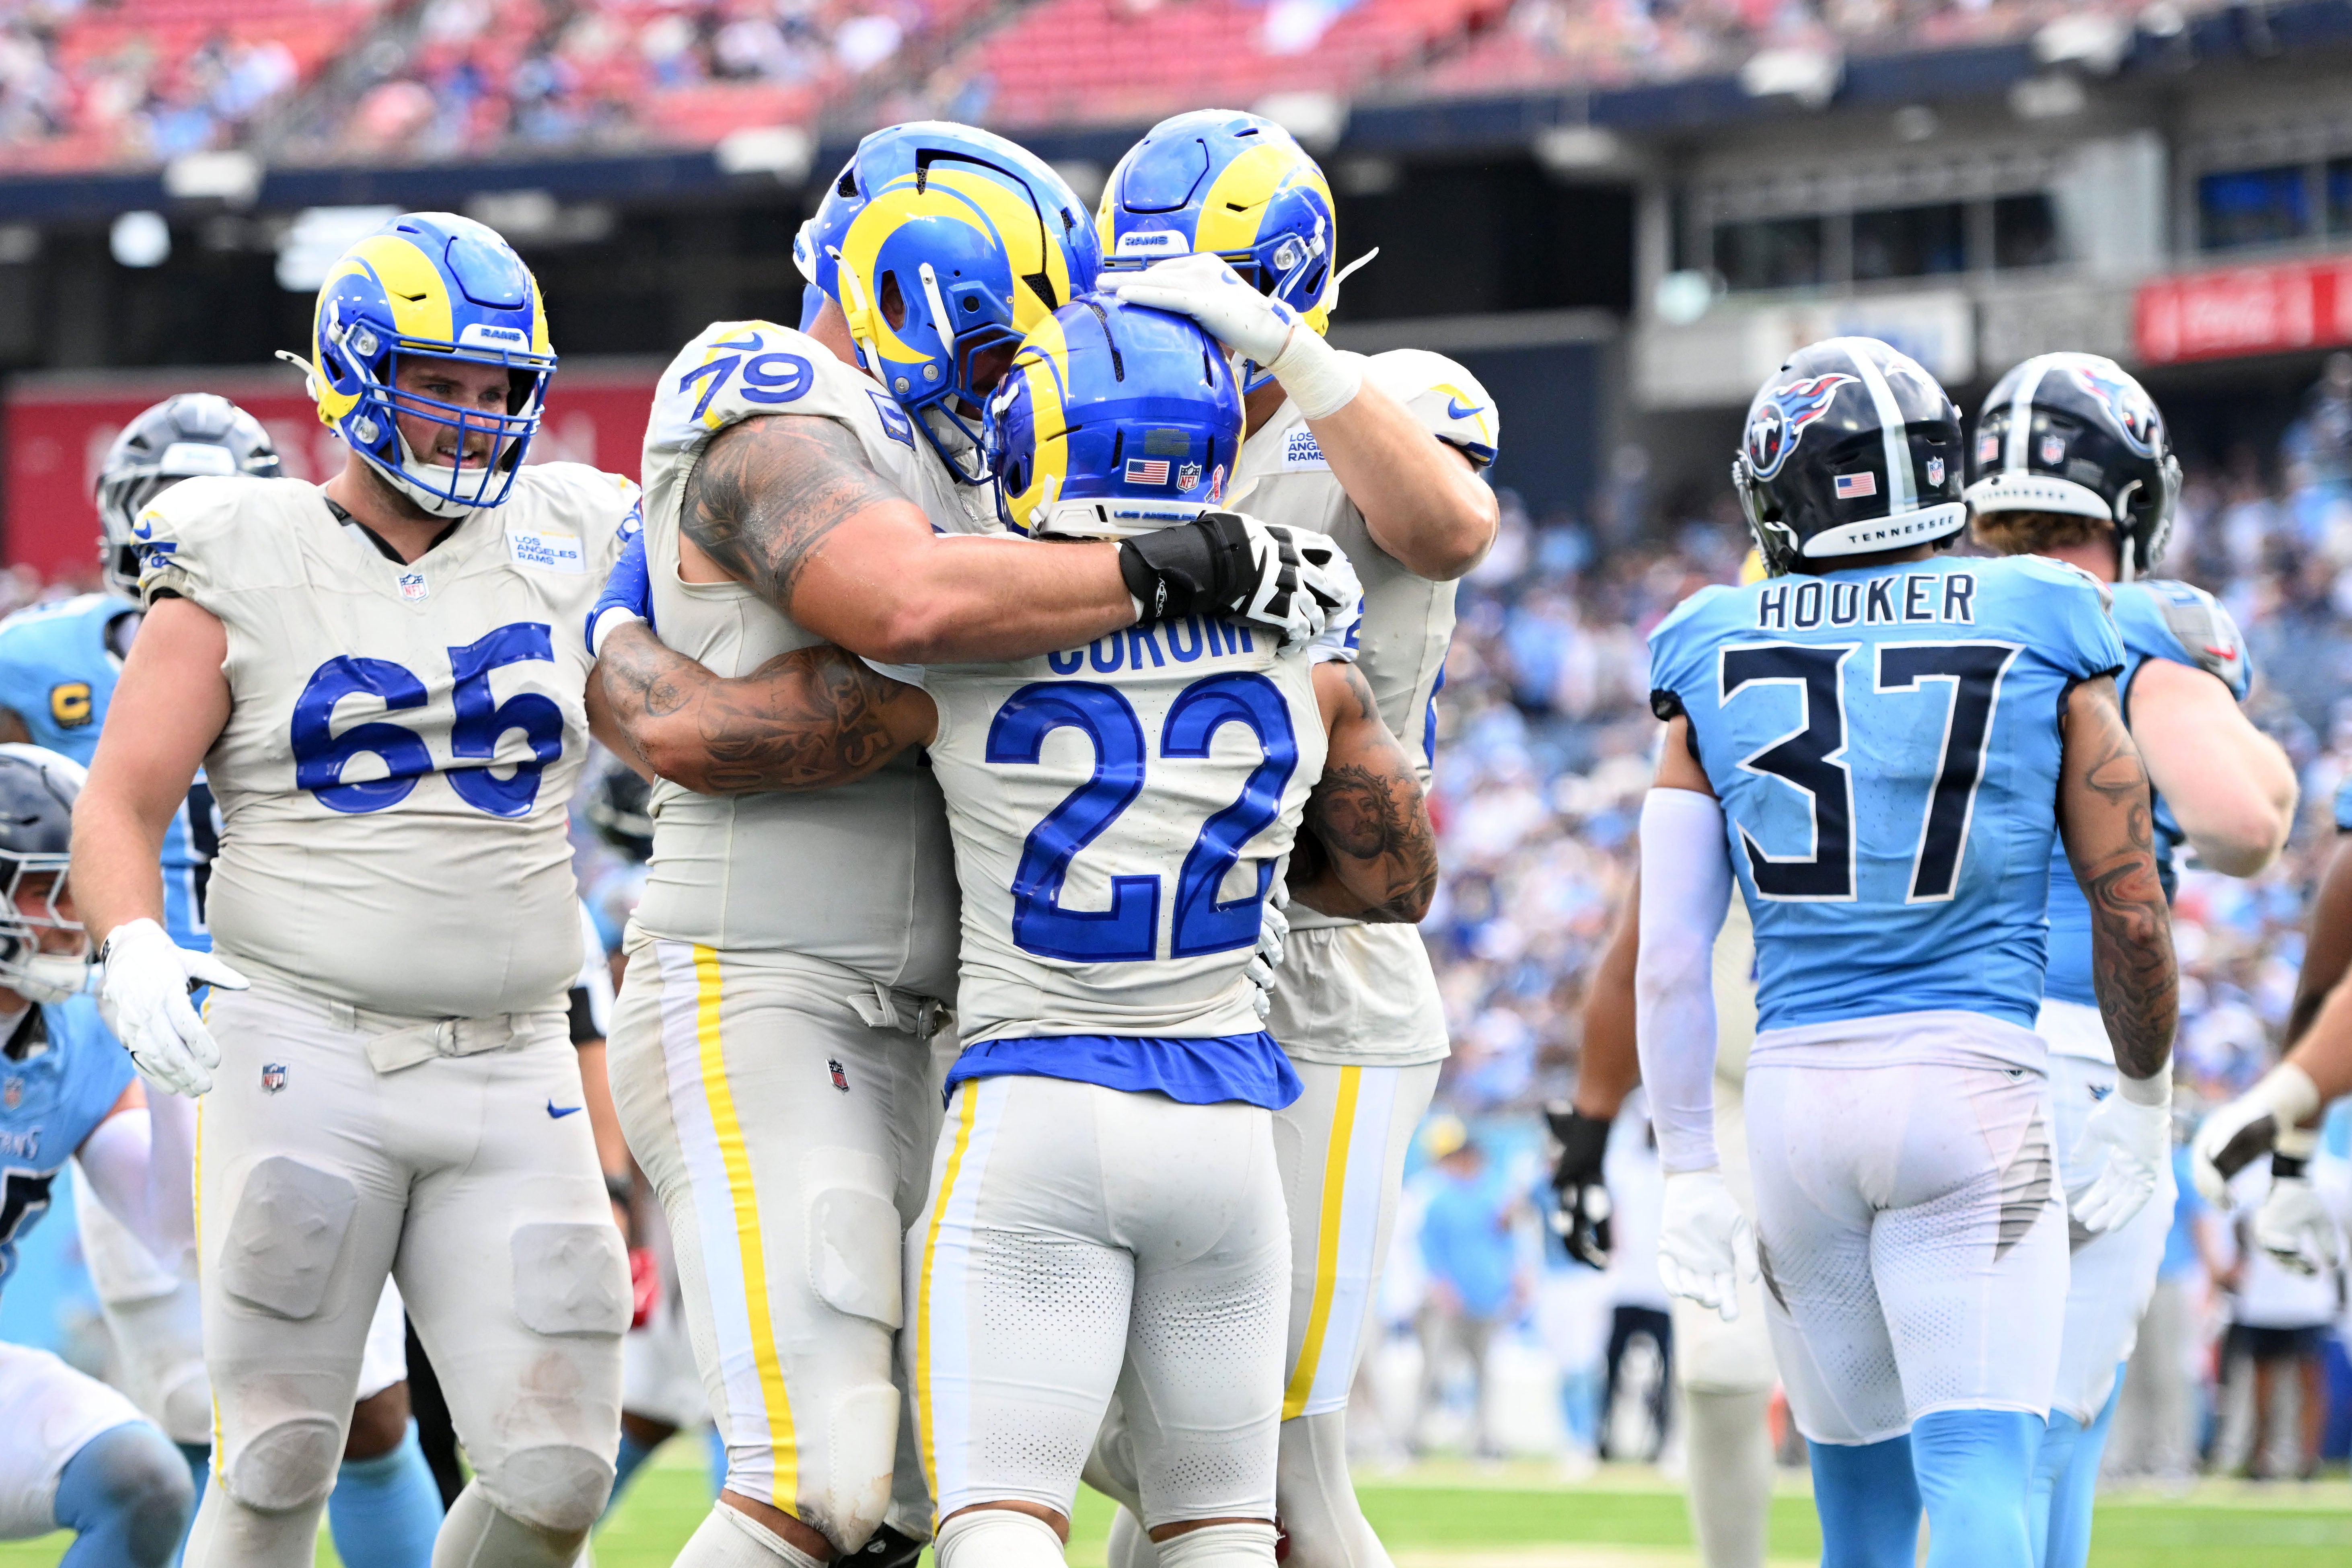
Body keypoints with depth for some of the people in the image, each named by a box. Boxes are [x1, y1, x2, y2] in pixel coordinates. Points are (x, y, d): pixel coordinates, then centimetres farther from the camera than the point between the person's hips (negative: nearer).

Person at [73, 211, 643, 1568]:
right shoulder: (244, 565, 2)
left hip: (512, 1077, 3)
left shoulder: (568, 550, 10)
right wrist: (134, 945, -23)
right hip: (306, 1051, -3)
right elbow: (121, 806, -3)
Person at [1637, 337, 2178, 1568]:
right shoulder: (2043, 644, 1)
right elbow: (2132, 916, 4)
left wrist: (1687, 1175, 7)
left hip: (1796, 1091, 2)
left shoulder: (1717, 664, 5)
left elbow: (1669, 957, 2)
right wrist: (2142, 1099, 19)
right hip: (1974, 1084, -2)